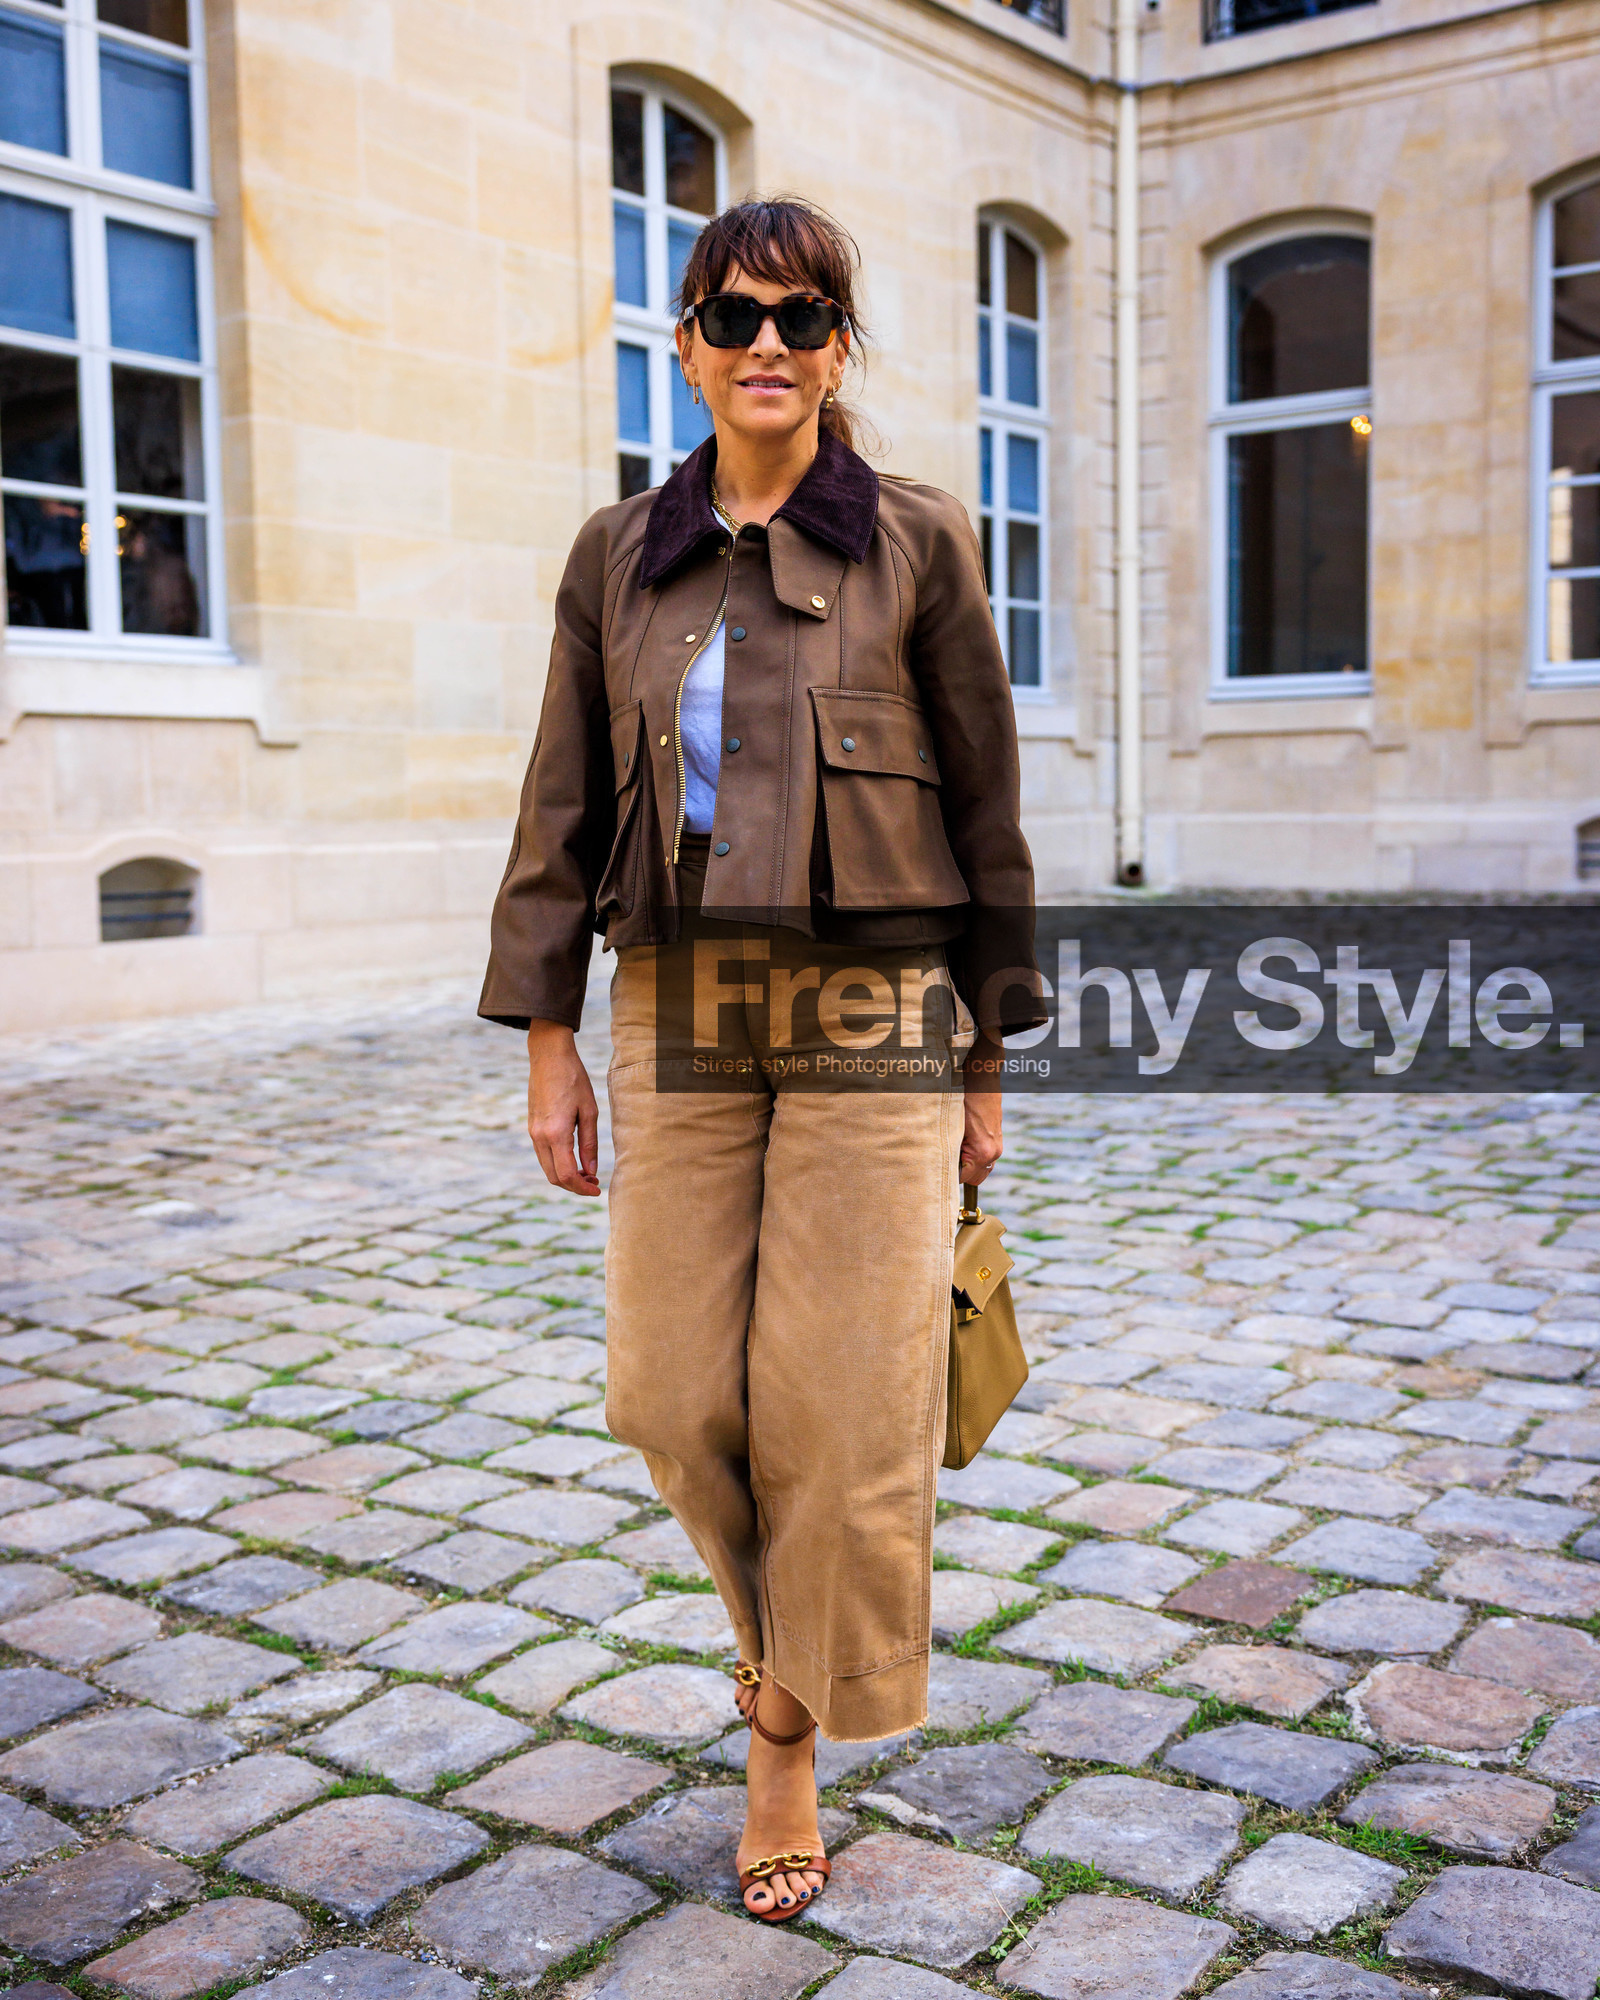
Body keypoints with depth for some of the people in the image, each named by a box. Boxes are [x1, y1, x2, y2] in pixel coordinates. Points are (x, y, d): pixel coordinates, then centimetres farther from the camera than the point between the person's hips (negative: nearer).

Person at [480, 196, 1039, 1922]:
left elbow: (984, 809, 3)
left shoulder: (915, 545, 1)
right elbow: (562, 807, 9)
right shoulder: (619, 557, 8)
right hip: (678, 1008, 3)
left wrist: (990, 1061, 3)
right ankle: (790, 1614, 36)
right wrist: (545, 1041, 4)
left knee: (841, 1395, -1)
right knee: (675, 1391, 4)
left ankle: (788, 1732, 22)